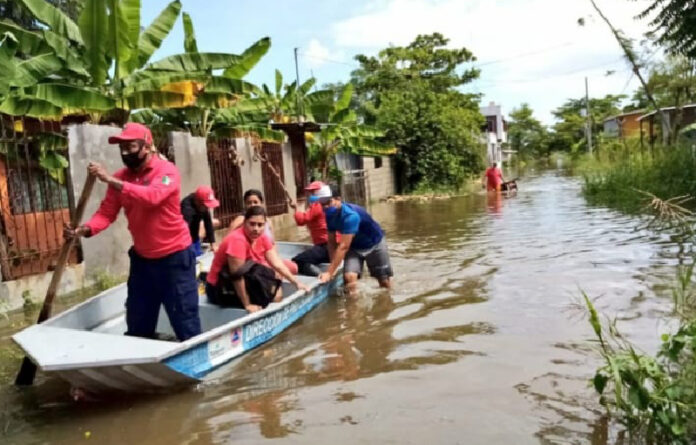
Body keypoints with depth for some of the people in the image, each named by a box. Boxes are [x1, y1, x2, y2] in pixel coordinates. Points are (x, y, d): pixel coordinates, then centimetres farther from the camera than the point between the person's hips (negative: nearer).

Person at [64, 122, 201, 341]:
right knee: (137, 324, 17)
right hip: (142, 257, 6)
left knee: (184, 321, 2)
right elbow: (107, 212, -4)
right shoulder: (119, 177, 2)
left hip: (174, 257, -6)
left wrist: (111, 181, -38)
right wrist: (86, 229, -23)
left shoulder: (166, 170, -16)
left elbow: (152, 197, -35)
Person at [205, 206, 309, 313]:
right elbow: (237, 276, -29)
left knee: (277, 294, -6)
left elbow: (277, 264, -4)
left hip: (243, 282, 8)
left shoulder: (262, 238, -3)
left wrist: (297, 283, -10)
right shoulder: (237, 239, -28)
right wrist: (247, 304, -28)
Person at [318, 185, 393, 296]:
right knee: (349, 276, -21)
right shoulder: (330, 216, -16)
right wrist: (333, 268, -15)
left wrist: (330, 272, -39)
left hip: (375, 244, -5)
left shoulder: (350, 215, -38)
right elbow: (332, 242, -7)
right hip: (354, 247, 5)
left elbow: (343, 247, -39)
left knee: (384, 281, 8)